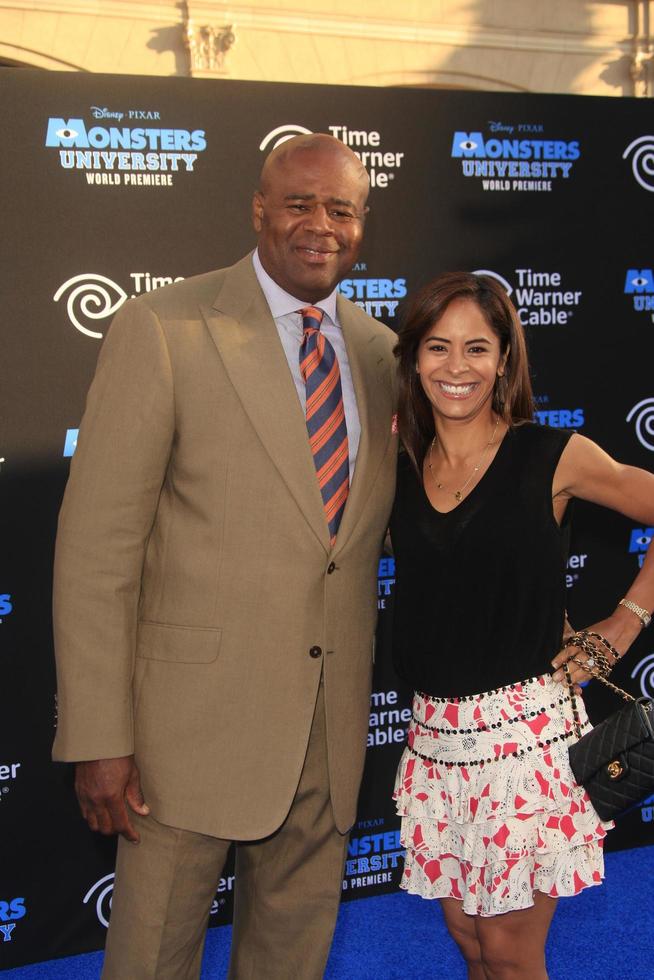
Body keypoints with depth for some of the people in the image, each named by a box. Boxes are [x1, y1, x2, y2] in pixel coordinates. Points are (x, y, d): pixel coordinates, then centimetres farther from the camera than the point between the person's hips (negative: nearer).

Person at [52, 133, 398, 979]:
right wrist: (99, 739, -15)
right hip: (198, 704, -4)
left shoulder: (375, 347, 7)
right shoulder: (162, 328, -10)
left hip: (331, 716, 5)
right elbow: (95, 546, -12)